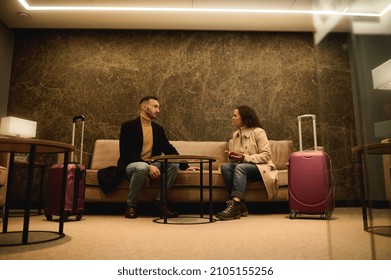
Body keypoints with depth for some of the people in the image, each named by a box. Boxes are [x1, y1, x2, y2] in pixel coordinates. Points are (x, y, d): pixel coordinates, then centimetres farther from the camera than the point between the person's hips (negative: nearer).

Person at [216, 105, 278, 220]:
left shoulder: (258, 132, -4)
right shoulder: (235, 134, 16)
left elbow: (266, 156, -12)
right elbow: (232, 159, 20)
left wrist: (245, 157, -21)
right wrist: (232, 157, -5)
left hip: (260, 168, -5)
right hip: (240, 166, 6)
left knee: (240, 167, -36)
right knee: (225, 166, -26)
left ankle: (235, 204, -45)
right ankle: (240, 206, -31)